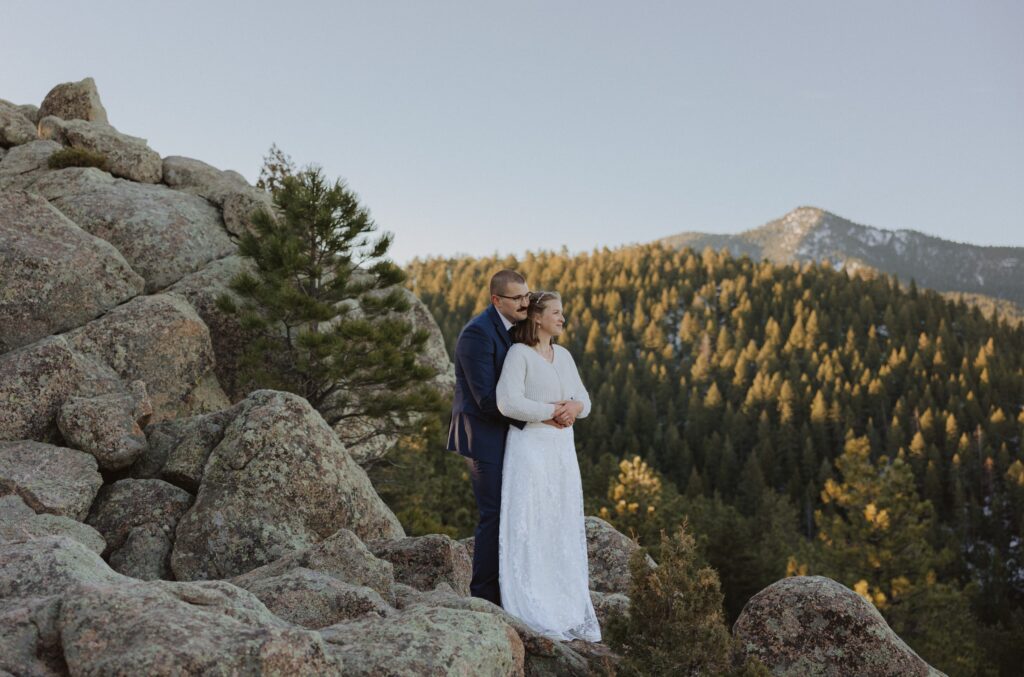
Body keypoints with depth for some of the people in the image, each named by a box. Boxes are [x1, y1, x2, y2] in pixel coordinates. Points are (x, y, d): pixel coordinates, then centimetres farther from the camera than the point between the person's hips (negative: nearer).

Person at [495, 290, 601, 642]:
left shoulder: (564, 355, 14)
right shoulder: (519, 353, -8)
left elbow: (584, 400, 14)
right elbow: (508, 402, -19)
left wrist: (574, 407, -9)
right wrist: (552, 412, -14)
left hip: (562, 448, 7)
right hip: (530, 446, -7)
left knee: (564, 527, 9)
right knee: (530, 527, -4)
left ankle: (568, 609, 17)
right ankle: (534, 616, 3)